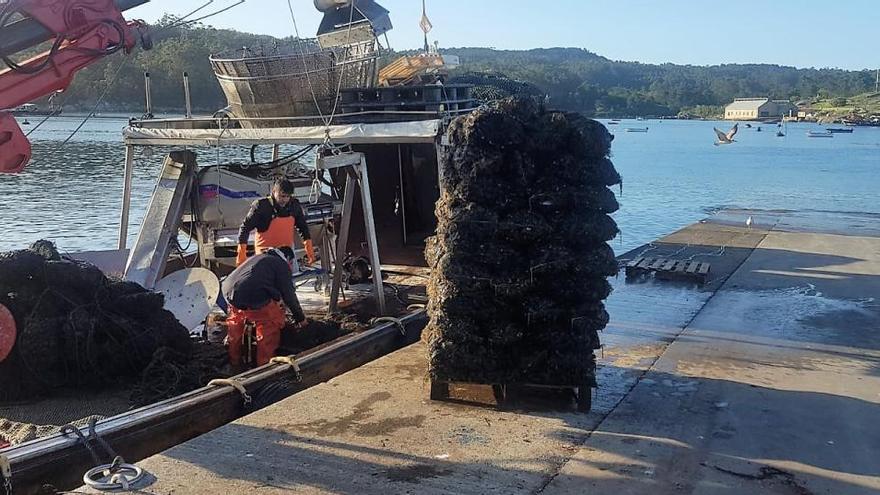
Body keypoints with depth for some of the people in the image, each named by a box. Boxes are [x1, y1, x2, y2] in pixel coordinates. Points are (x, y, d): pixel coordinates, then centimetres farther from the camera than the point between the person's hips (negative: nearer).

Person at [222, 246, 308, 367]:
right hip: (253, 299, -8)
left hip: (228, 291, 8)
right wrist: (300, 318, 21)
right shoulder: (282, 265, 11)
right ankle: (264, 363, 13)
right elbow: (289, 295, 10)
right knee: (271, 323, 11)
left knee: (235, 320, 31)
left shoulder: (258, 258, 34)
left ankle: (234, 361, 44)